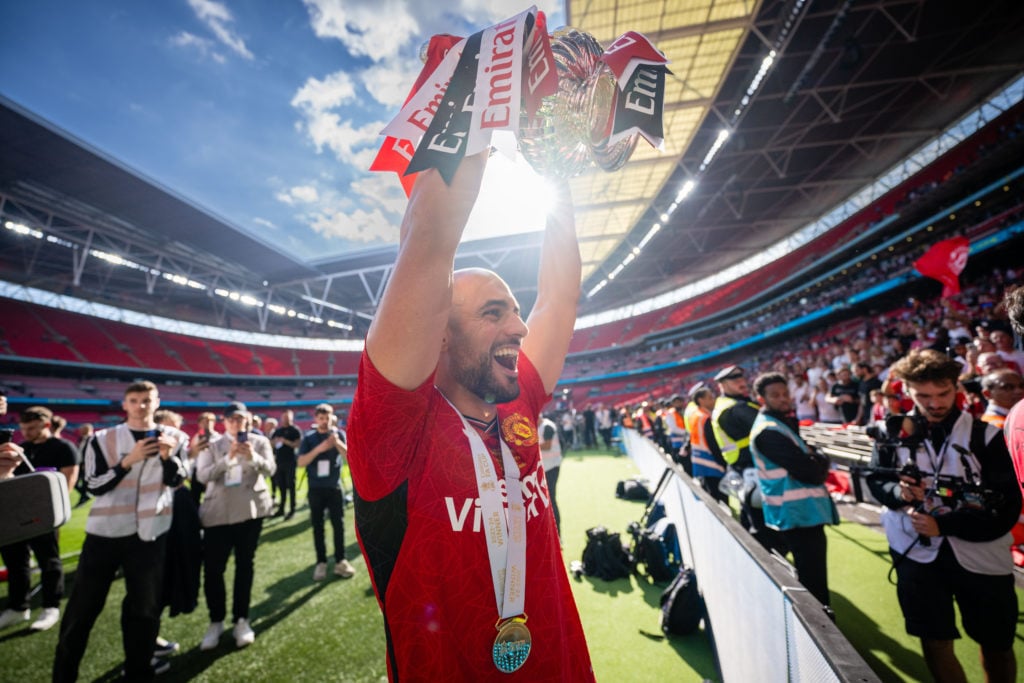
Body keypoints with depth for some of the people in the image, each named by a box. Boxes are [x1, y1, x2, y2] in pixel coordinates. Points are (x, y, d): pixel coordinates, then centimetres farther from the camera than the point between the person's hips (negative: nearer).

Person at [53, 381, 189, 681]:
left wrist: (168, 456, -22)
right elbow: (94, 486, -5)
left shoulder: (173, 438, 1)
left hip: (149, 532, 1)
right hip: (106, 530, -1)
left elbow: (176, 481, -4)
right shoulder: (103, 439, 0)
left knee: (145, 605, 12)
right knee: (82, 606, 6)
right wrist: (128, 460, -20)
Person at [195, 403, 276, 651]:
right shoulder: (212, 446, 2)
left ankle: (241, 620, 23)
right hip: (218, 512, 0)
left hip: (250, 509, 0)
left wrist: (252, 457, -31)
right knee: (213, 568, 2)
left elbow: (270, 469, -12)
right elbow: (203, 475, -11)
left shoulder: (260, 442, 1)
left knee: (245, 565, 10)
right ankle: (216, 622, 23)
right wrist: (228, 458, -25)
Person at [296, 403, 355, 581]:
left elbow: (350, 456, -11)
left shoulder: (338, 434, -1)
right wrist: (319, 448, -22)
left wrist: (337, 442, -29)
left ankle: (340, 561, 13)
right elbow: (301, 462, -8)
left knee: (339, 525, 2)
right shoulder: (309, 437, 0)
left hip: (334, 487, 0)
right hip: (315, 489, 1)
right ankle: (321, 563, 18)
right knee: (318, 527, 8)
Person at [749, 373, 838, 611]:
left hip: (800, 510, 10)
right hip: (799, 513, -10)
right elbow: (810, 472, -23)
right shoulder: (768, 431, -22)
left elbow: (804, 455, 12)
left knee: (812, 576, 24)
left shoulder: (780, 423, 11)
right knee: (813, 581, 0)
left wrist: (815, 459, -8)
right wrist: (822, 462, -3)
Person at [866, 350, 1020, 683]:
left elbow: (1006, 507, -10)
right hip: (916, 552, 0)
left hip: (980, 555, 1)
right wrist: (897, 491, -20)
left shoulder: (985, 434, -8)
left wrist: (944, 524, -20)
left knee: (998, 646, 18)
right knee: (935, 642, 13)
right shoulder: (893, 431, -7)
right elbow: (876, 481, 2)